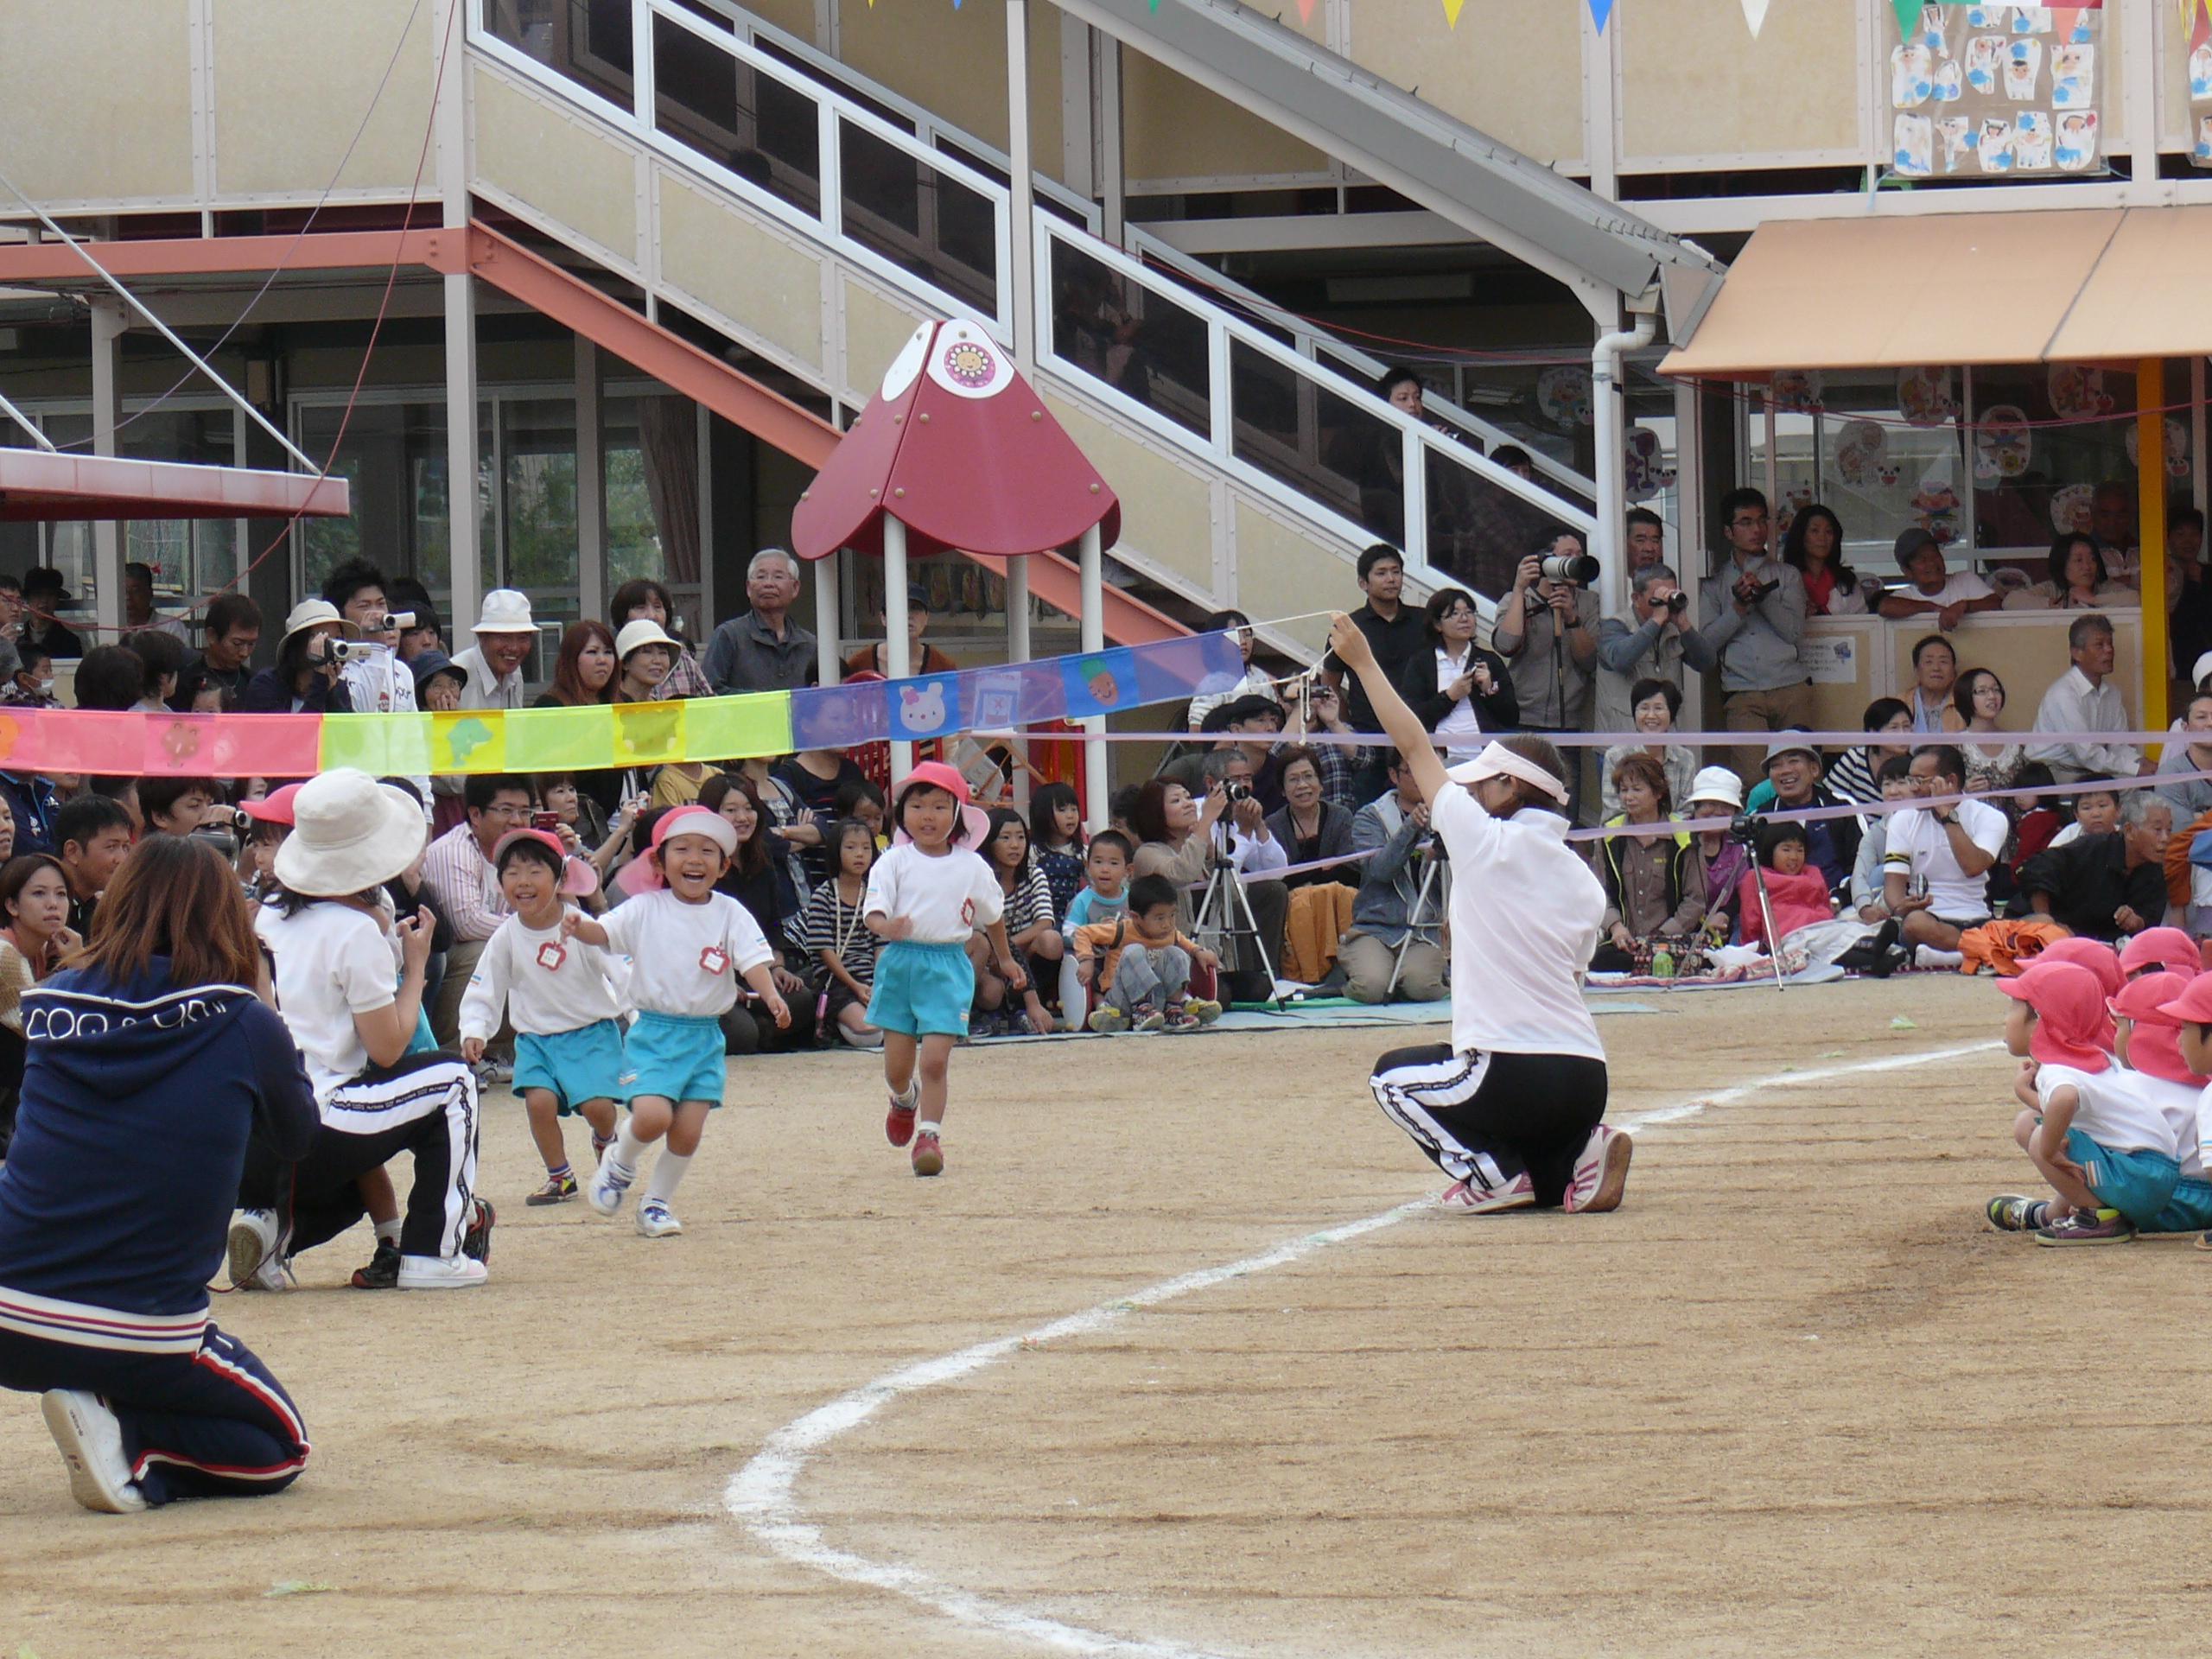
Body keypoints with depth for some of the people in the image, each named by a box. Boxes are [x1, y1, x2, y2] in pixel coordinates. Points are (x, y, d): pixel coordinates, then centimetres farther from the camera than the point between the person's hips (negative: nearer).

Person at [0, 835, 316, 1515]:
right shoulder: (245, 1026, -4)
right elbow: (298, 1139, 14)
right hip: (141, 1329, -5)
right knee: (278, 1450, 18)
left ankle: (99, 1415, 10)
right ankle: (126, 1442, -8)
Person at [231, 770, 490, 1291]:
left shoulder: (269, 918, 12)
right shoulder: (357, 931, -10)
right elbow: (387, 1048, -7)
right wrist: (415, 964, 5)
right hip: (308, 1141, -7)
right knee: (450, 1081, 14)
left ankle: (271, 1228, 7)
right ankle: (433, 1254, 10)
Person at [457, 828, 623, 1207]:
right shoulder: (506, 938, -6)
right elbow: (482, 992, 2)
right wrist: (474, 1032, -13)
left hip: (591, 1033, -2)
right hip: (536, 1039, 2)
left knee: (597, 1105, -16)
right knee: (539, 1100, -18)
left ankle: (605, 1143, 22)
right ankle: (559, 1176, 4)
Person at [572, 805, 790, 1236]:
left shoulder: (729, 913, 0)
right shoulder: (646, 910, -2)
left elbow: (753, 958, -8)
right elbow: (605, 932, -12)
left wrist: (771, 995, -27)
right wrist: (578, 926, -35)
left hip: (706, 1036, 2)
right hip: (654, 1033, -2)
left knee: (687, 1132, -1)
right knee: (652, 1116, -19)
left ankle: (656, 1203, 21)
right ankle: (620, 1164, 14)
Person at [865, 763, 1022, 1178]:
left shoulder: (971, 867, 2)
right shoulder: (894, 863, -3)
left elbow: (992, 914, 19)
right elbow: (874, 911, -12)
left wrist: (1005, 959, 31)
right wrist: (886, 927, -36)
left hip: (949, 965, -1)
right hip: (900, 961, 1)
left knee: (935, 1060, -12)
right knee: (897, 1065, 9)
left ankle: (930, 1135, -3)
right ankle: (905, 1100, 43)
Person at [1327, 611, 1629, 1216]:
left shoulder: (1488, 843, -5)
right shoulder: (1584, 881, 13)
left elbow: (1414, 747, 2)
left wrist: (1362, 662, 10)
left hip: (1517, 1076, -7)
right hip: (1587, 1082, 7)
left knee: (1393, 1077, 20)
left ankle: (1492, 1174, 0)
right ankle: (1577, 1157, 3)